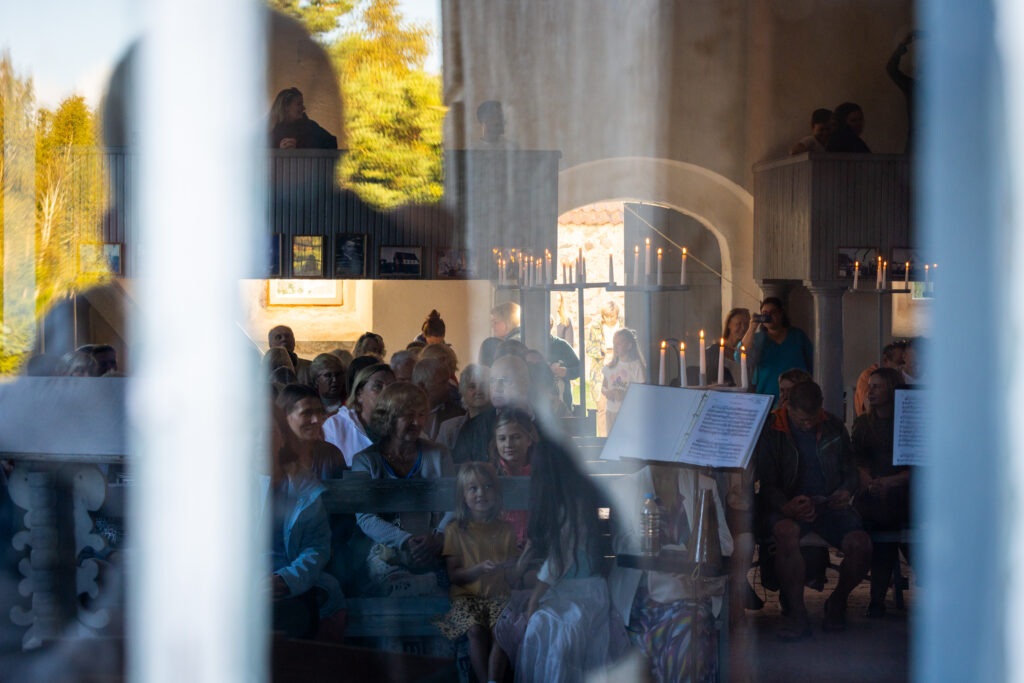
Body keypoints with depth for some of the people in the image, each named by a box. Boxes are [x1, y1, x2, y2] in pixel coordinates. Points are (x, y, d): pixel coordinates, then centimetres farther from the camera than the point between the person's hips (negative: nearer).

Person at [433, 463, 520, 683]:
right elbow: (454, 576, -1)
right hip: (467, 597, -1)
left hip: (498, 596, 1)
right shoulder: (455, 530, 6)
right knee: (476, 629, -32)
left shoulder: (505, 530, 12)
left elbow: (513, 581, 13)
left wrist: (510, 569, -11)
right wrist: (480, 569, -18)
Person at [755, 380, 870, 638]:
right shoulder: (770, 431, 0)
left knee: (860, 543, -26)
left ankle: (837, 602, 5)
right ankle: (797, 613, -27)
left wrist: (846, 492, -8)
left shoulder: (834, 428, 11)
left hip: (829, 505, 3)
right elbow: (766, 483, -4)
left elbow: (850, 472, 17)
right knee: (786, 533, -39)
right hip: (789, 508, -3)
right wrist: (785, 506, -26)